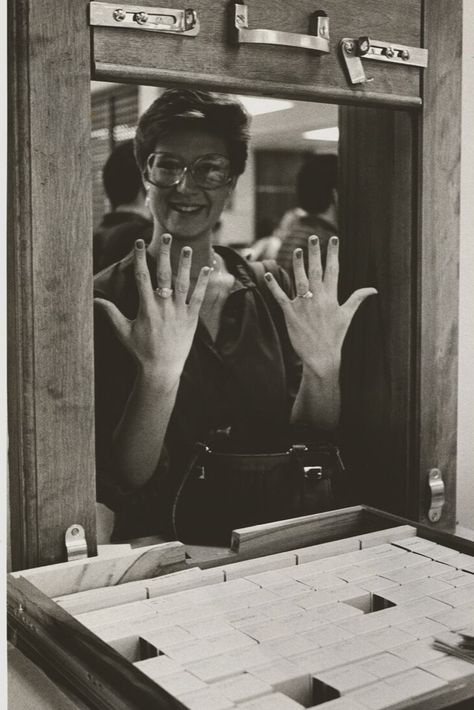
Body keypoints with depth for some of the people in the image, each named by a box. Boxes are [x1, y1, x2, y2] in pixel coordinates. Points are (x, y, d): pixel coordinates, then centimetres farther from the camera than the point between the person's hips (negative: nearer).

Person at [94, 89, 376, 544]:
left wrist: (322, 369, -14)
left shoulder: (271, 294, 4)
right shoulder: (104, 302, -6)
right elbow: (122, 481, -10)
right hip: (158, 546, -3)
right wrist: (158, 376, -25)